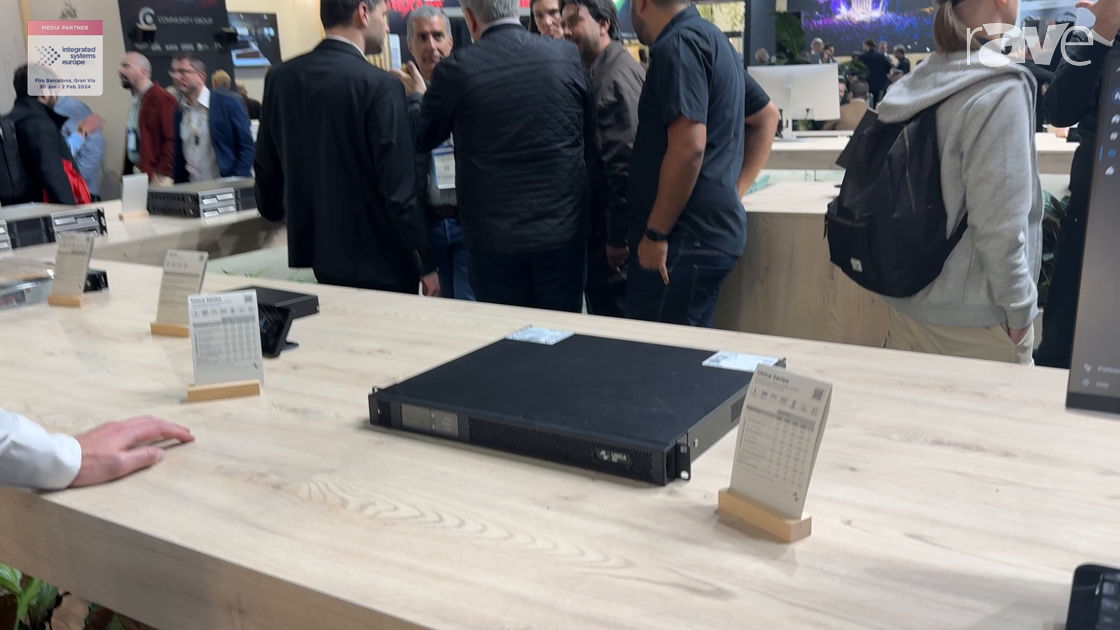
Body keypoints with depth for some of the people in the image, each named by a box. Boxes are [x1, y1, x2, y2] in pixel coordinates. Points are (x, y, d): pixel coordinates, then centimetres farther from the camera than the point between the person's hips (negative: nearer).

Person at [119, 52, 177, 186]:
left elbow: (171, 139, -19)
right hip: (135, 173, 9)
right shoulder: (135, 100, 16)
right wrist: (128, 172, 16)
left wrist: (163, 174, -23)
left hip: (154, 176, -9)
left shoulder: (162, 98, -12)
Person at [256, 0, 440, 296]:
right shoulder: (379, 85, -17)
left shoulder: (280, 78, 2)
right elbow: (399, 190, -18)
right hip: (379, 259, -6)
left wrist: (273, 209, 33)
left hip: (318, 251, 6)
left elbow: (266, 167, 12)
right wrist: (426, 264, -10)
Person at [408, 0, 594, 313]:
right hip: (564, 228, 2)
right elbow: (592, 144, 5)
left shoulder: (456, 69, -8)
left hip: (496, 235, -1)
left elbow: (423, 140, 7)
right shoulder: (568, 56, -2)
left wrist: (417, 96, 26)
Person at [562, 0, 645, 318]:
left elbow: (625, 163, -23)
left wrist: (618, 236, -22)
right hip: (598, 220, 9)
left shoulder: (619, 75, -16)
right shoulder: (597, 73, 14)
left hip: (611, 226, -9)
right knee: (602, 317, 17)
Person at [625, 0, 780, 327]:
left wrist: (655, 233, -18)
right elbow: (766, 117, 26)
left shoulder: (678, 43, -13)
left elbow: (688, 146, -24)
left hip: (688, 236, -10)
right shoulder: (711, 37, 18)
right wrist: (735, 189, 19)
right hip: (713, 230, 10)